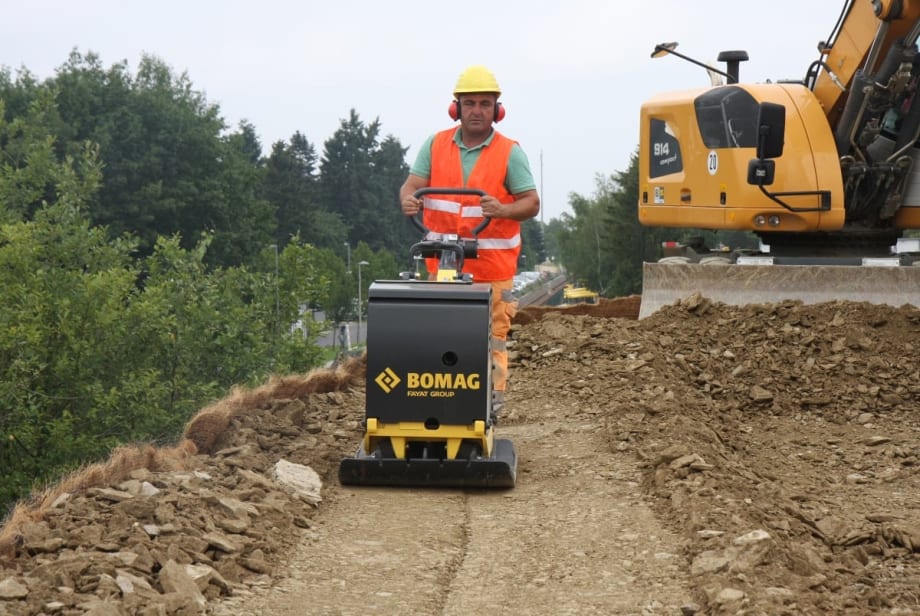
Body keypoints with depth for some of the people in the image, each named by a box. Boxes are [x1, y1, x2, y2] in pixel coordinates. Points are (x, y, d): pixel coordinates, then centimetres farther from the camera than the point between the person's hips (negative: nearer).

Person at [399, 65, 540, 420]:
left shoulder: (510, 152, 1)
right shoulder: (435, 145, 9)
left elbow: (531, 203, -5)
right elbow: (412, 184, 2)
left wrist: (502, 210, -26)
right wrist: (408, 200, -22)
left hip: (492, 267, -3)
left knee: (491, 338, -2)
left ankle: (490, 407, 4)